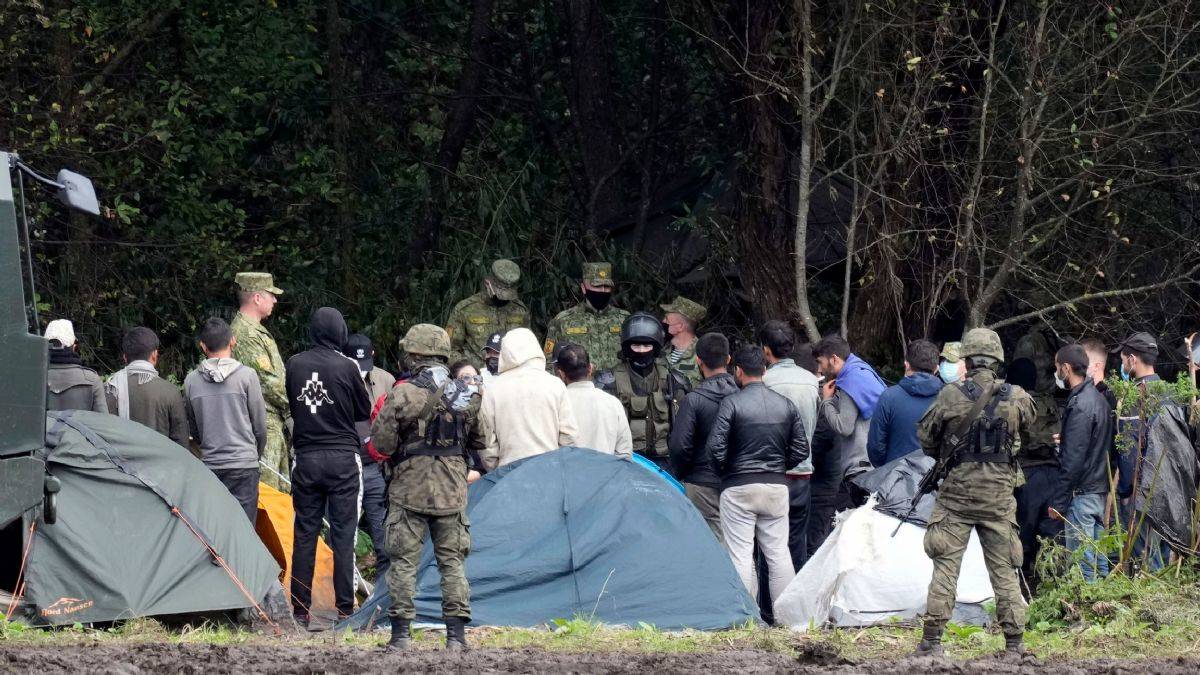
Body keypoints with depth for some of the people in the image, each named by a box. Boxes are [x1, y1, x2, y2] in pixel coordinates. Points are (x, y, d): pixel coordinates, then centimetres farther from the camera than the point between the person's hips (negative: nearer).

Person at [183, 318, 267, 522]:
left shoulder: (191, 381, 2)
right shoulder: (246, 376, -5)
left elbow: (193, 430, 11)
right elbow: (259, 425, 3)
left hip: (210, 465, 3)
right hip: (243, 464, -3)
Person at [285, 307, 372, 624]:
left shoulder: (295, 364, 0)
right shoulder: (346, 367, -8)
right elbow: (365, 412, 4)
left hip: (306, 458, 3)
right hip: (342, 459, -3)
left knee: (304, 533, 7)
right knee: (343, 533, 2)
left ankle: (300, 610, 7)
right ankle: (345, 608, 1)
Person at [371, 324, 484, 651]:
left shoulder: (402, 395, -10)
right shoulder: (468, 395, 3)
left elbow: (381, 444, -8)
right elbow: (480, 443, 13)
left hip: (409, 491, -3)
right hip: (452, 494, 3)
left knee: (404, 562, 3)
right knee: (452, 562, 10)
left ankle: (401, 633, 1)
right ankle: (456, 634, 7)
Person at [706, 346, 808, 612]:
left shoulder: (732, 403, -9)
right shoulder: (786, 405, 5)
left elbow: (715, 447, -13)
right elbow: (801, 448, 7)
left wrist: (722, 472, 5)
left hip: (738, 487, -4)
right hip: (776, 486, 4)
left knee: (740, 553, -1)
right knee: (779, 552, 9)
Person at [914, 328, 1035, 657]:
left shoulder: (951, 396, -8)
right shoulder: (1016, 398, -4)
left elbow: (925, 437, 3)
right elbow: (1028, 422, 18)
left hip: (957, 490, -1)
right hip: (999, 493, 1)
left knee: (945, 567, 3)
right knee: (1004, 570, 8)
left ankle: (932, 640, 0)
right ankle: (1014, 642, 8)